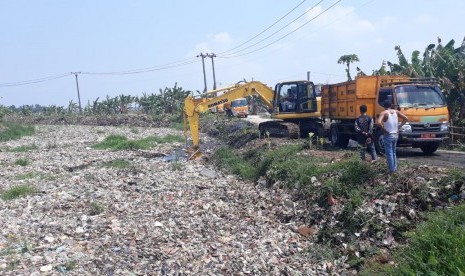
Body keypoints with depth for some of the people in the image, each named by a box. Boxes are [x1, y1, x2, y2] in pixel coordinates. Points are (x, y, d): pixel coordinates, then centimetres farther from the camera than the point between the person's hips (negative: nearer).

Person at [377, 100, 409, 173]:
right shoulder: (396, 112, 4)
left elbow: (379, 122, -29)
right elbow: (406, 119, 6)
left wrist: (384, 129, -15)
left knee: (389, 153, 1)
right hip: (396, 135, 6)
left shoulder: (383, 113, -12)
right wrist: (399, 126, 6)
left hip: (388, 135, -6)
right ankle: (395, 168, 24)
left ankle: (392, 169, 2)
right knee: (393, 152, 19)